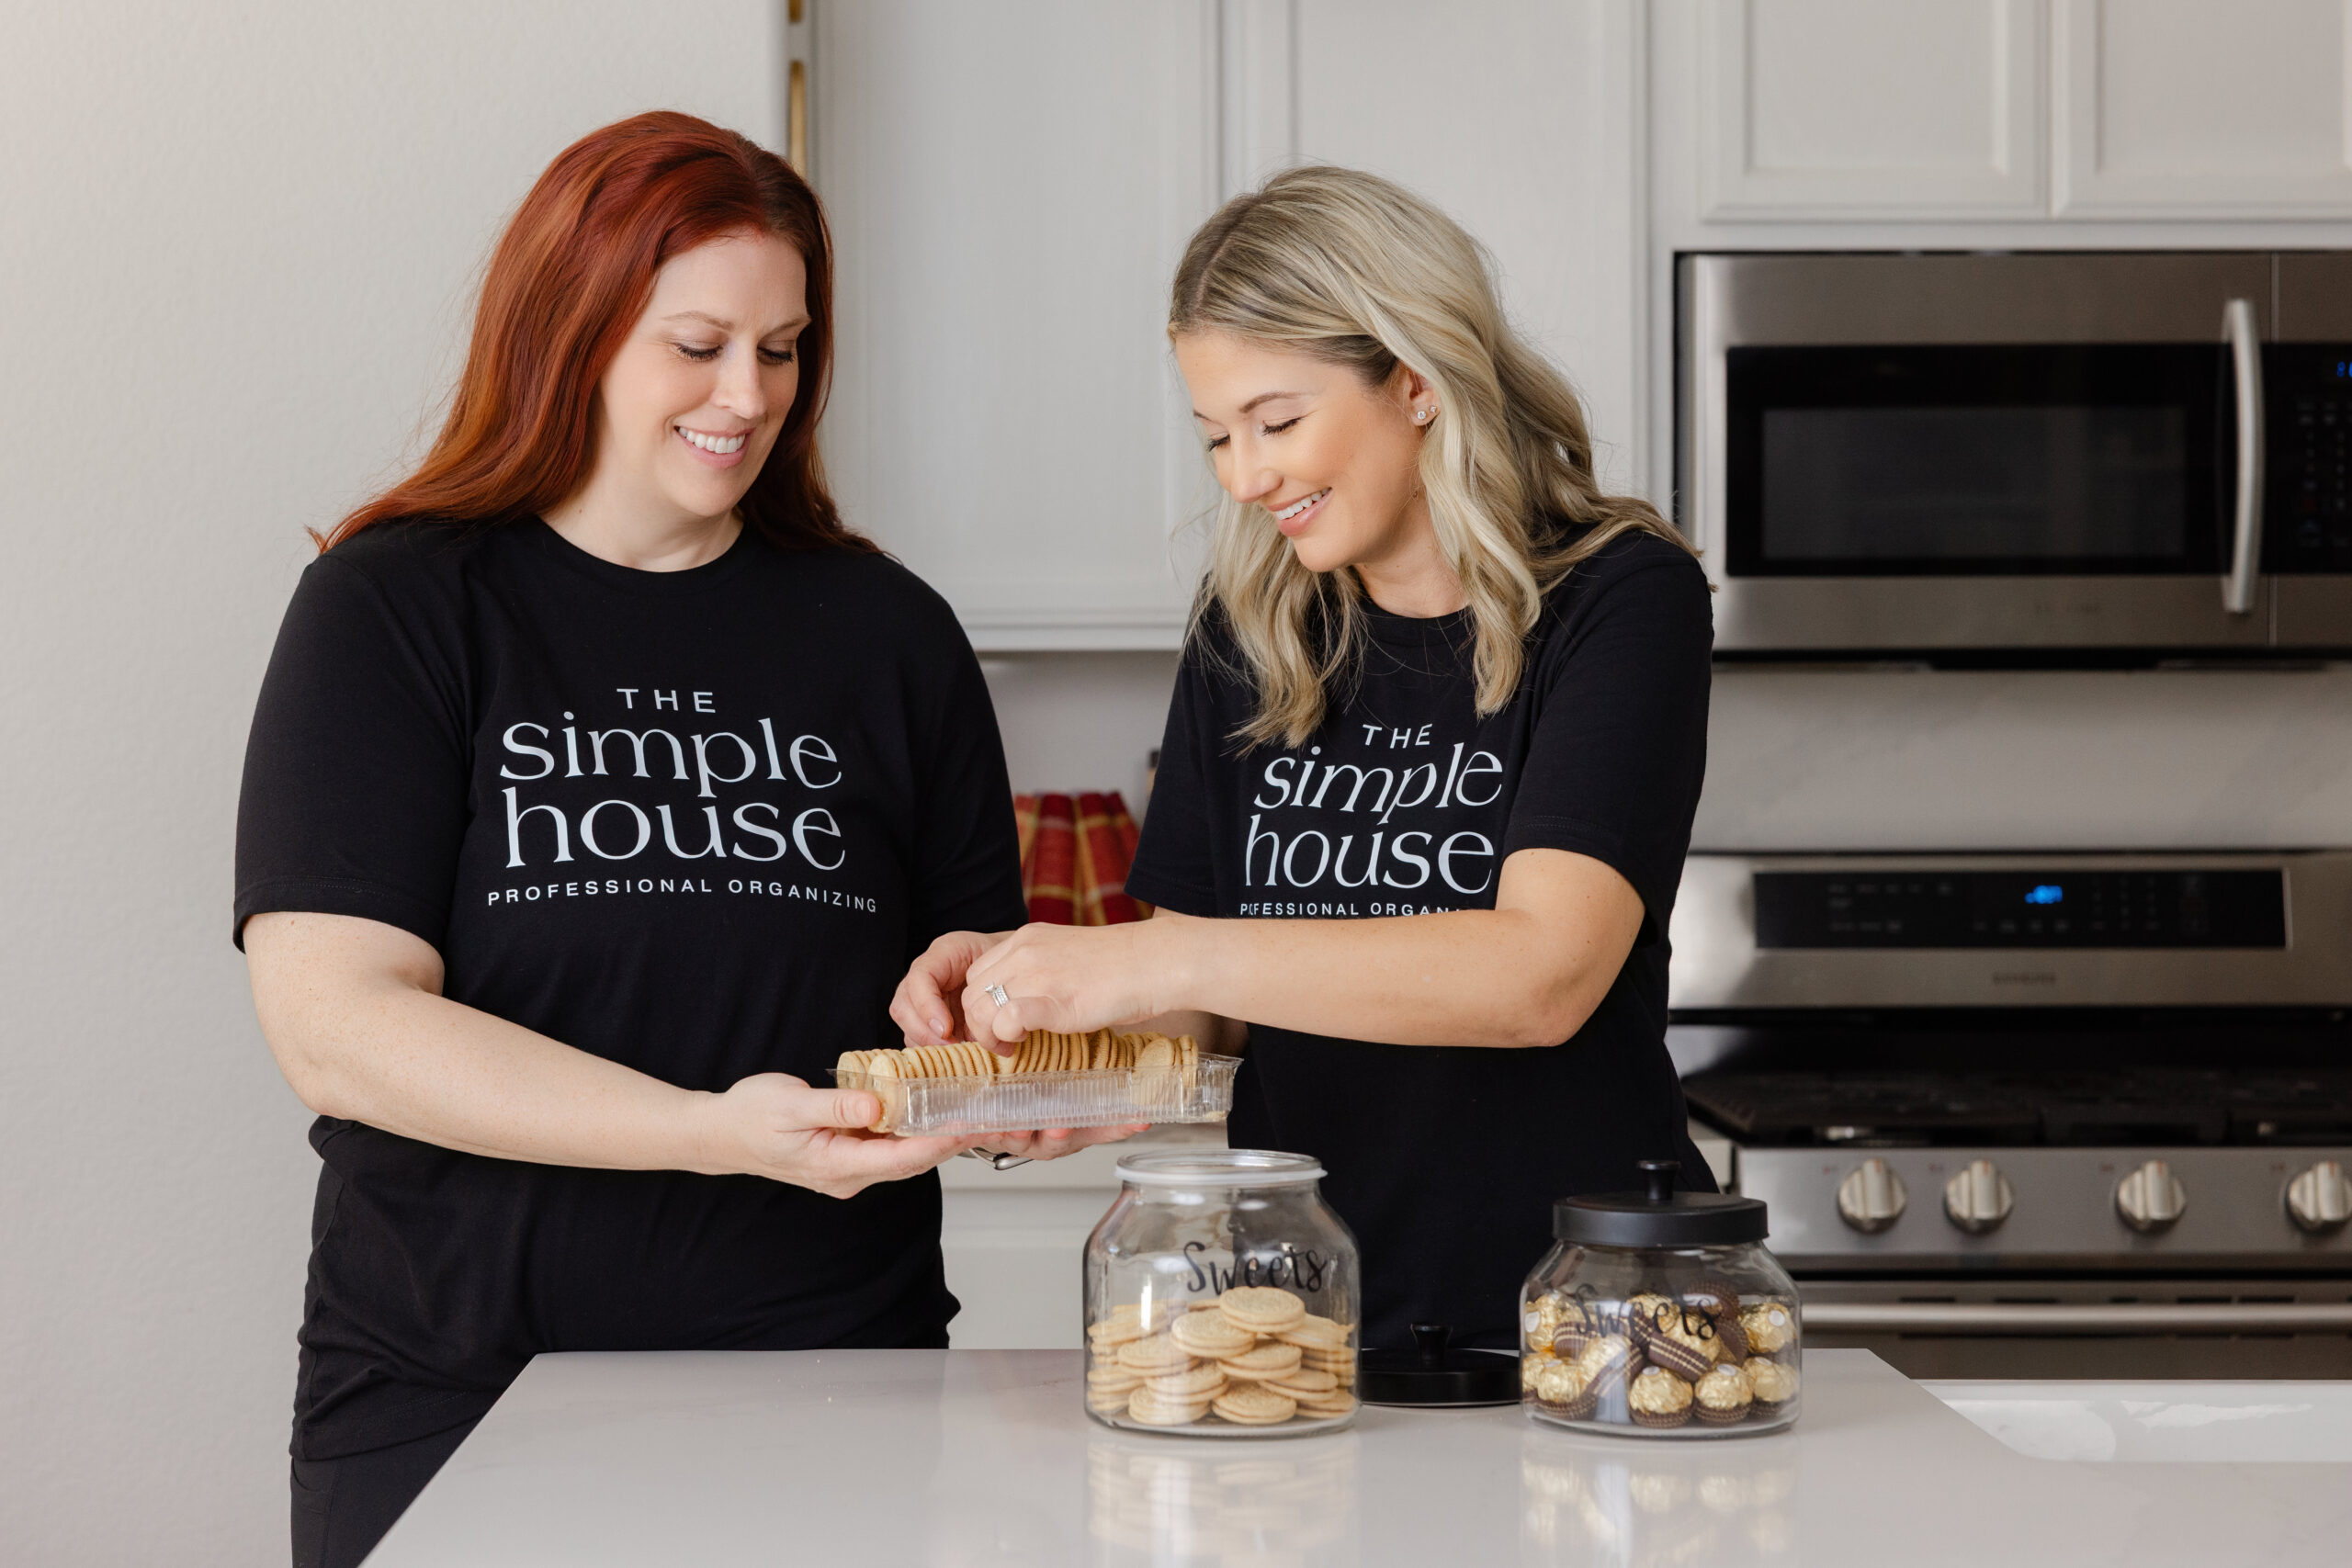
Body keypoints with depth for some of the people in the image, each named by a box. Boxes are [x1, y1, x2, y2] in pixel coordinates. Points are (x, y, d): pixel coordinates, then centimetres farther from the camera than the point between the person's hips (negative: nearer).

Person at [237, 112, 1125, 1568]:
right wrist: (718, 1133, -22)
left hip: (832, 1363, 2)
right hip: (457, 1386, -2)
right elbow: (335, 1027, -12)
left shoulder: (887, 632, 8)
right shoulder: (393, 612, -1)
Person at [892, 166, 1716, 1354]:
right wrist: (1027, 983, -6)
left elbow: (1543, 972, -18)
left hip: (1571, 1307, -4)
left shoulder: (1620, 599, -4)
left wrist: (1157, 962, -21)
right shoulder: (1250, 634, 11)